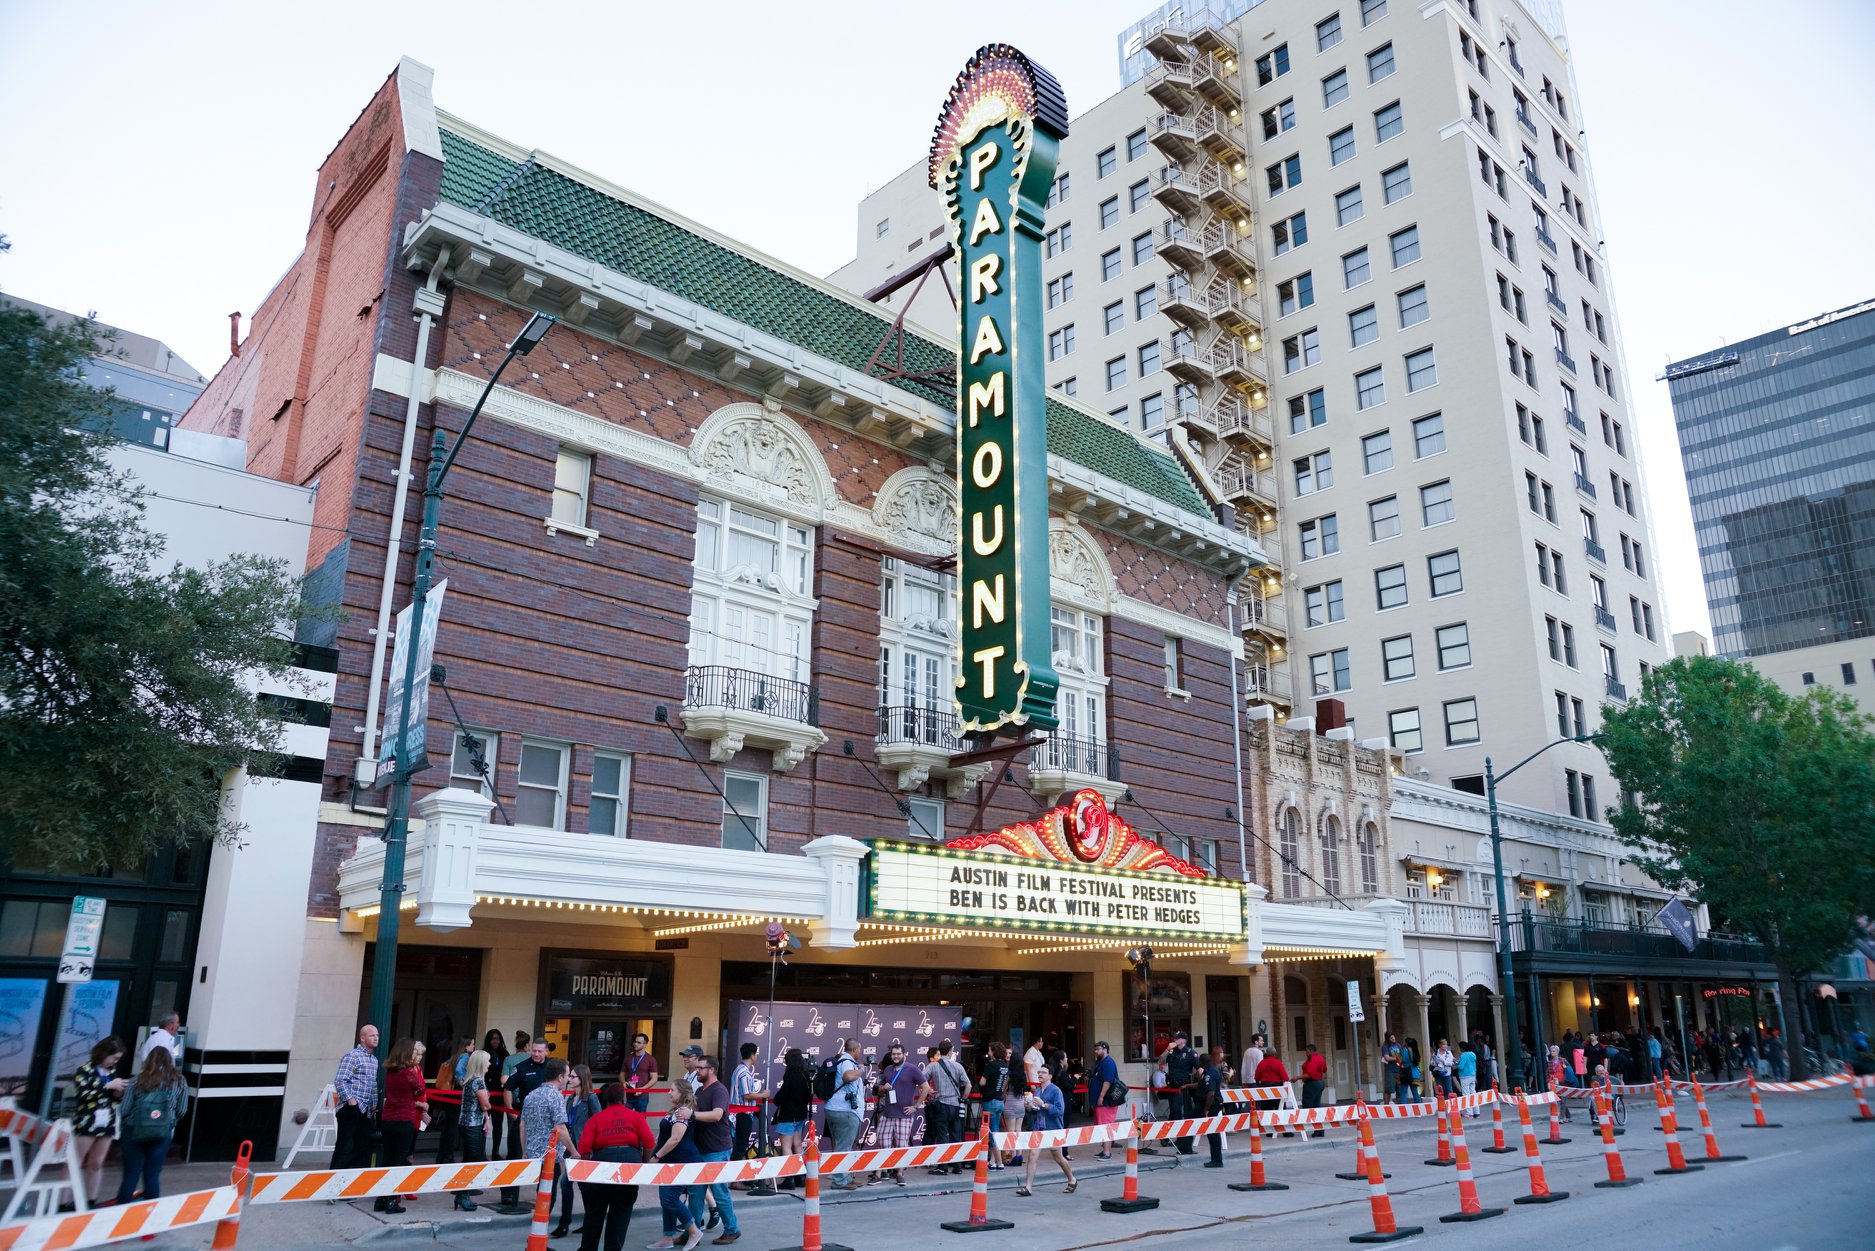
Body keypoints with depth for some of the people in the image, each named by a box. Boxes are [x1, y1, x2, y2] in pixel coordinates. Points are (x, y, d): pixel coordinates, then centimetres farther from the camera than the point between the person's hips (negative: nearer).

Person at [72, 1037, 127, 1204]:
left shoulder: (112, 1071, 10)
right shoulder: (85, 1070, -8)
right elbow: (83, 1094, -20)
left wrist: (118, 1092, -5)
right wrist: (108, 1085, -19)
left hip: (107, 1124, 6)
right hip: (86, 1124, -6)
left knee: (96, 1164, 10)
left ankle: (91, 1202, 15)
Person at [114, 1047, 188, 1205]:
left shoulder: (138, 1080, -3)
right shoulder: (179, 1082, 2)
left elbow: (124, 1110, -2)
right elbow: (182, 1110, 5)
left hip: (134, 1132, -1)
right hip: (162, 1135, 1)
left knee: (130, 1176, 7)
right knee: (152, 1177, 9)